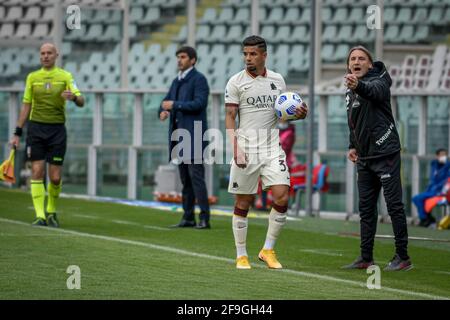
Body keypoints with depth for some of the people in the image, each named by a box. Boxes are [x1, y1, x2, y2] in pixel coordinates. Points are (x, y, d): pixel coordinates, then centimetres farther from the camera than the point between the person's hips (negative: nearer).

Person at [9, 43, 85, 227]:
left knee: (55, 177, -3)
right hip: (36, 128, 1)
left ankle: (51, 212, 19)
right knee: (37, 172, -9)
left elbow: (81, 102, -5)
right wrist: (17, 133, 10)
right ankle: (40, 216, -9)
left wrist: (74, 97, -29)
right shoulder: (32, 77, 10)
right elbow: (26, 106, 14)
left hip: (57, 129, -1)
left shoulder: (65, 76, 4)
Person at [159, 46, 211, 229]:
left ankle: (204, 219, -14)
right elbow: (166, 102, 20)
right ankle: (188, 218, 10)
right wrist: (163, 111, -4)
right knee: (185, 178, 8)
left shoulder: (199, 79, -6)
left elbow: (199, 104, -18)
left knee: (196, 176, -13)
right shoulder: (177, 81, 19)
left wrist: (174, 105, -18)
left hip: (193, 135, -8)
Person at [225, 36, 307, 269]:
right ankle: (241, 256, 13)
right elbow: (230, 116, -4)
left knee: (282, 197, -10)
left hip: (272, 149, 3)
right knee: (243, 202, 2)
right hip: (245, 151, -3)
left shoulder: (277, 80, 10)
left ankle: (268, 250, 5)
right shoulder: (236, 82, -1)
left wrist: (298, 114, -1)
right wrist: (235, 148, -14)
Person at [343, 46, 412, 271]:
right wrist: (352, 146, 13)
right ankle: (366, 258, 14)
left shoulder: (378, 80, -9)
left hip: (386, 153, -8)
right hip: (365, 158, 8)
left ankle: (403, 257, -2)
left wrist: (358, 86, -55)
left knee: (394, 204, -6)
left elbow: (376, 91, -35)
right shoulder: (350, 93, 15)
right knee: (366, 208, 9)